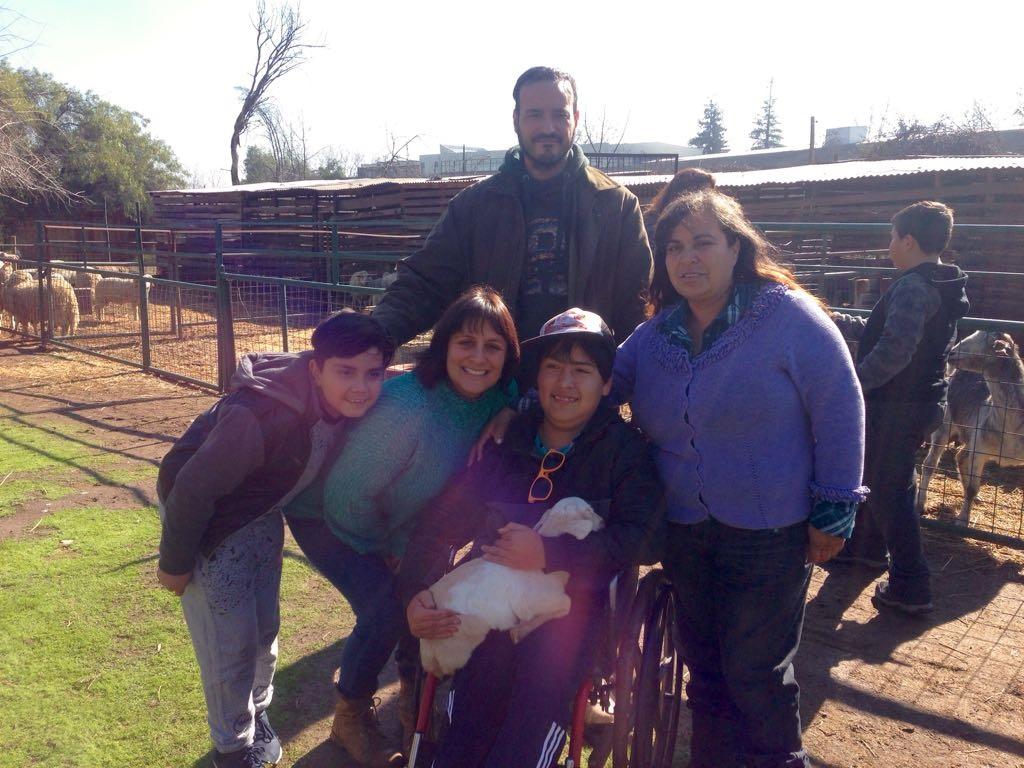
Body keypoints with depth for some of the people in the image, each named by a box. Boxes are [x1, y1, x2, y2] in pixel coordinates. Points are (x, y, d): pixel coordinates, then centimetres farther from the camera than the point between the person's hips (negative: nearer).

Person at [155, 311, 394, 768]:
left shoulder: (354, 406, -19)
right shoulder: (263, 414, -40)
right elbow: (193, 489, -28)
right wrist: (174, 563, -14)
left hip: (259, 512, 6)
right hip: (201, 512, -6)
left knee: (264, 629, 18)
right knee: (230, 643, 2)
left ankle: (256, 714, 45)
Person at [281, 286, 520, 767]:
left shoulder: (496, 403, -17)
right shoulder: (405, 408, -38)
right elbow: (346, 496, -28)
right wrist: (391, 549, -13)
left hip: (394, 520, 6)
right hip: (324, 513, -6)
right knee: (386, 607, -17)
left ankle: (412, 690, 28)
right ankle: (350, 718, 11)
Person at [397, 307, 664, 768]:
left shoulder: (624, 448, 1)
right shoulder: (506, 443, 9)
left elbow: (642, 538, -12)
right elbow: (442, 521, 8)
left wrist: (550, 553, -23)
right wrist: (415, 592, -8)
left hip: (575, 599, -1)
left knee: (544, 679, -30)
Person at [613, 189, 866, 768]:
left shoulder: (790, 317, -13)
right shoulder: (656, 335, 3)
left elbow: (840, 413, -11)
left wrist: (833, 512, -10)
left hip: (771, 532, -5)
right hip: (685, 532, 5)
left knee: (755, 672, 8)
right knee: (705, 666, 19)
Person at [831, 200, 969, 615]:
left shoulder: (912, 287, -21)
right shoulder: (942, 286, 11)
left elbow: (894, 349, -34)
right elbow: (882, 330, 21)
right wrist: (838, 321, 26)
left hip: (898, 407, -10)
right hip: (923, 399, 10)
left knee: (890, 491, 0)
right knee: (875, 475, 24)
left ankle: (911, 588, 7)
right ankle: (867, 545, 43)